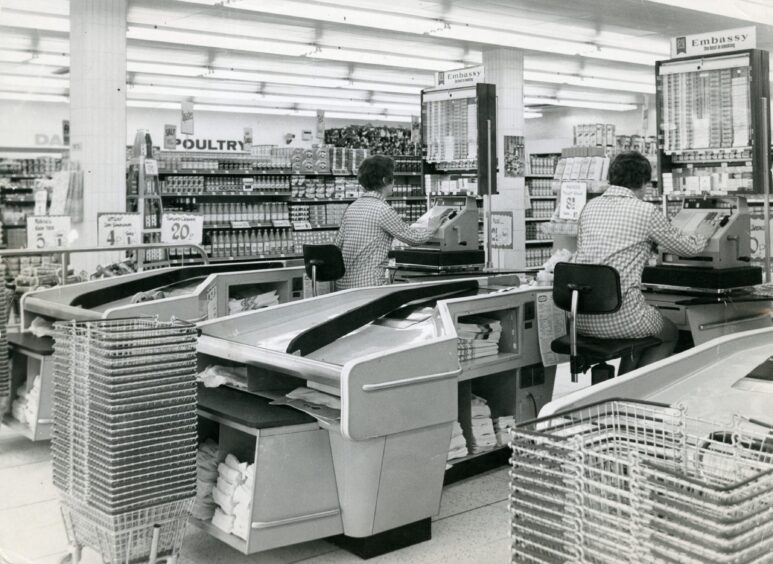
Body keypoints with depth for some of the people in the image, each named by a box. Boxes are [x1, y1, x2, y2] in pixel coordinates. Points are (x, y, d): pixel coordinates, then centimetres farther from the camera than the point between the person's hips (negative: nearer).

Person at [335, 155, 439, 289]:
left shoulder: (352, 207, 11)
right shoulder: (383, 209, -11)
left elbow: (338, 243, 15)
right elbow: (414, 238, -2)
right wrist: (433, 228, 18)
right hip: (369, 286, -8)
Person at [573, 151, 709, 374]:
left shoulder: (590, 207, 11)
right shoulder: (646, 211, -4)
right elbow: (688, 247, 9)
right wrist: (704, 238, 34)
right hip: (617, 318, -6)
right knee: (670, 334, 25)